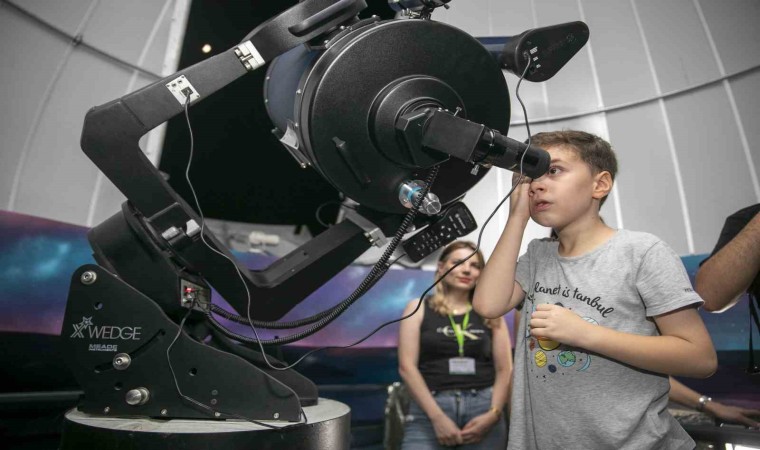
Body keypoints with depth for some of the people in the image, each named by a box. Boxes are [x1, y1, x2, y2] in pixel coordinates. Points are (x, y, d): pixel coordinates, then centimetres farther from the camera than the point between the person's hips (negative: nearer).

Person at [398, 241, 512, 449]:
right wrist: (437, 416, -12)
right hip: (429, 407, -2)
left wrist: (493, 413, -8)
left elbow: (505, 369, 7)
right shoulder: (418, 308, 3)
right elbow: (407, 366, -4)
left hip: (483, 405, 2)